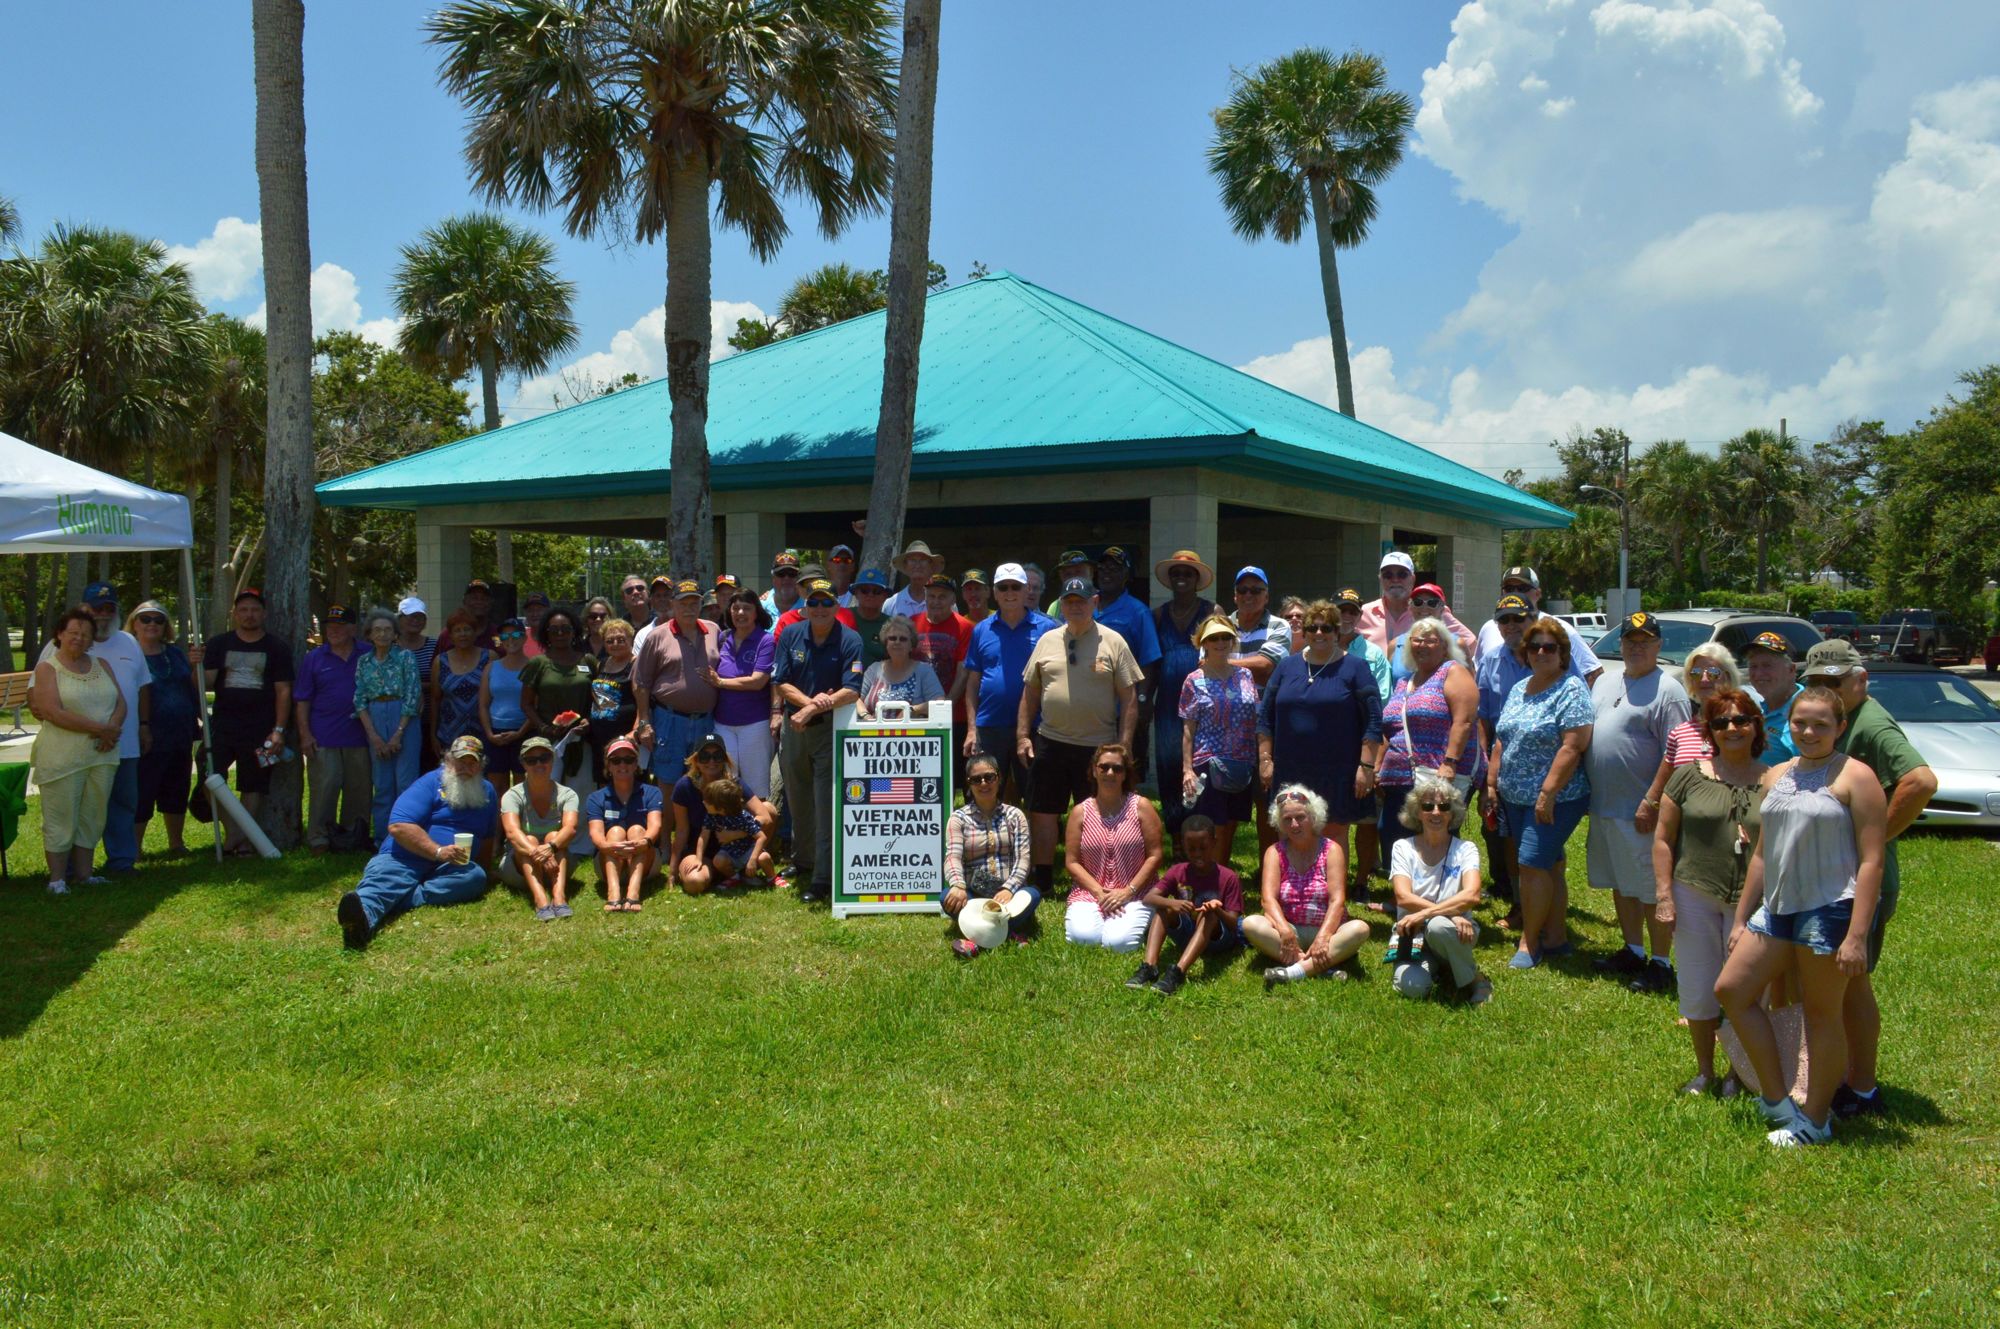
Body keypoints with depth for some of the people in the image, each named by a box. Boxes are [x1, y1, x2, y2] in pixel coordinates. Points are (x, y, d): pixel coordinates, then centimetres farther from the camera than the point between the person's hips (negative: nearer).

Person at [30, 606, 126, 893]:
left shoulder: (101, 665, 14)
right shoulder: (48, 667, -3)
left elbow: (120, 702, 9)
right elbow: (54, 712, -13)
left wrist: (112, 728, -12)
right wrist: (99, 728, -17)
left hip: (102, 753, 5)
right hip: (61, 757, -5)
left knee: (92, 816, 9)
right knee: (61, 818, -1)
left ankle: (83, 873, 18)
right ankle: (57, 878, 6)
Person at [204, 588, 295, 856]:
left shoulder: (276, 649, 5)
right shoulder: (218, 644, 8)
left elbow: (283, 691, 1)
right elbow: (206, 684, 2)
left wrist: (279, 730, -7)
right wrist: (198, 666, -21)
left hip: (260, 731, -1)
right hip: (221, 726, 1)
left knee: (253, 788, 3)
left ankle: (237, 837, 13)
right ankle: (234, 831, 7)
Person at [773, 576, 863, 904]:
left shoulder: (849, 640, -9)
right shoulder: (791, 635, 2)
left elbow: (851, 691, -16)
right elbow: (782, 683, -1)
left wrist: (812, 711, -22)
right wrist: (810, 701, -18)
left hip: (831, 729, -4)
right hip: (794, 726, 4)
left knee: (827, 805, -6)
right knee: (798, 800, 17)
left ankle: (823, 879, -2)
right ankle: (801, 861, 36)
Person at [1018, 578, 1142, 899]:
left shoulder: (1113, 642, -1)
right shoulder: (1048, 641, 8)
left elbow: (1129, 698, -2)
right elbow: (1030, 692, 12)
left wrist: (1124, 745, -8)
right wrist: (1022, 736, 5)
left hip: (1099, 746, -3)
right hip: (1050, 743, 3)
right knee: (1042, 812, 7)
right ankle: (1042, 880, 19)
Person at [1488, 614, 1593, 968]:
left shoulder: (1571, 690, -12)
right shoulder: (1519, 689, 13)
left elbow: (1572, 747, -19)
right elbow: (1502, 740, 18)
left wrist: (1547, 794, -22)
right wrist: (1492, 782, 12)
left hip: (1554, 799, -8)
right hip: (1517, 797, 8)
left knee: (1533, 864, -10)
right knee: (1547, 867, 13)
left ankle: (1530, 943, 0)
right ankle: (1556, 937, 21)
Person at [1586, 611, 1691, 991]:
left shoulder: (1667, 690, -10)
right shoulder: (1605, 683, 15)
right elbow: (1587, 734, 20)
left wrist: (1651, 802, -21)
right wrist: (1591, 795, 14)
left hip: (1640, 811, -8)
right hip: (1603, 807, 8)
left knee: (1654, 891, -2)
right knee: (1621, 886, 17)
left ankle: (1661, 964, 7)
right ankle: (1633, 951, 29)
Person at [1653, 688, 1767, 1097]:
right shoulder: (1689, 777, 1)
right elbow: (1663, 838, 3)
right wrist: (1664, 894, -3)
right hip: (1696, 897, 1)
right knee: (1698, 990, 8)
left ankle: (1739, 1074, 25)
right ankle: (1704, 1071, 26)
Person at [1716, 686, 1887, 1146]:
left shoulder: (1854, 777, -9)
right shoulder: (1777, 777, 13)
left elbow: (1871, 860, -14)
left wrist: (1857, 935, -20)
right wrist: (1741, 918, 16)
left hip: (1831, 908, -8)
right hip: (1778, 906, 8)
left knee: (1822, 1014, 3)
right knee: (1731, 989, 7)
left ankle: (1815, 1121, 17)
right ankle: (1776, 1099, 18)